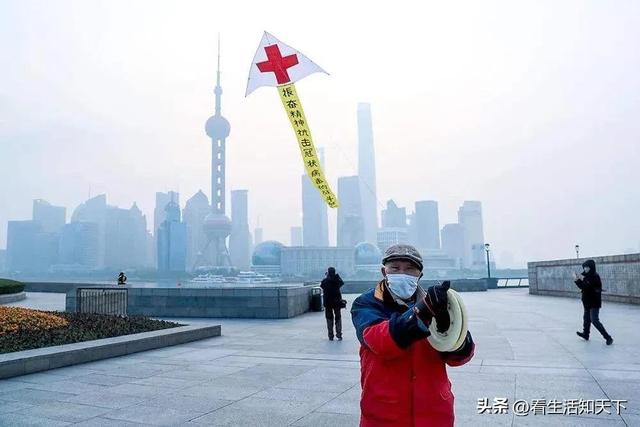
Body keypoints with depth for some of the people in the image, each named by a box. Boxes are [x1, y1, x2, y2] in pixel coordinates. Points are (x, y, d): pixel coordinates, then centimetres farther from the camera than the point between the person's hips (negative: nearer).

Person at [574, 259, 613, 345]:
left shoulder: (595, 276, -16)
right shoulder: (587, 275, 9)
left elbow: (589, 287, -25)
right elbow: (582, 287, 10)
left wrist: (583, 279, -26)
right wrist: (577, 279, -2)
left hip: (594, 302, -9)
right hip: (588, 301, 9)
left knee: (594, 320, -12)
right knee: (586, 318, 19)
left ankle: (608, 337, -6)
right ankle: (585, 334, 33)